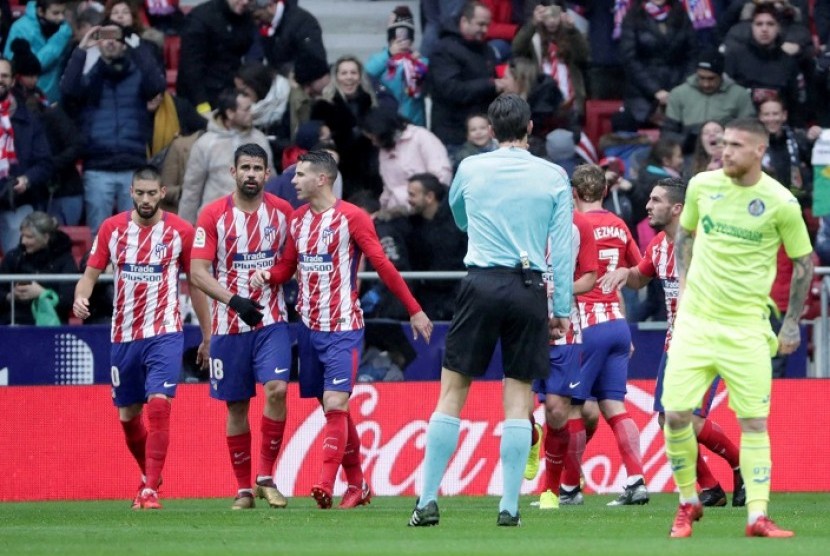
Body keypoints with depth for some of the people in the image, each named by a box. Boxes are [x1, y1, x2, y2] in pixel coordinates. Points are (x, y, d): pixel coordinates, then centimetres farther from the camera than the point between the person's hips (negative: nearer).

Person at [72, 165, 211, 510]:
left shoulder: (181, 232, -2)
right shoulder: (111, 229, 3)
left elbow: (196, 284, 5)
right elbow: (91, 274, 5)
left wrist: (207, 337, 8)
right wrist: (80, 298, -19)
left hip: (164, 335, -3)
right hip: (123, 336, 3)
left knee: (159, 406, -19)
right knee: (128, 415, 12)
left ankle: (150, 490, -19)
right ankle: (149, 474, 37)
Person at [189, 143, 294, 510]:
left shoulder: (282, 212, 3)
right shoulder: (213, 215, -3)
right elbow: (199, 273, -8)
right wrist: (234, 300, -22)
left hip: (272, 321, 0)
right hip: (230, 325, 0)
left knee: (277, 388, -19)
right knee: (236, 406, 5)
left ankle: (266, 476, -7)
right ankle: (243, 488, 15)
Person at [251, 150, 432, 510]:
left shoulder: (352, 217, -9)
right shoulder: (297, 218, 11)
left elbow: (382, 265, -9)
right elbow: (287, 265, 19)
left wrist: (414, 311, -8)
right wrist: (267, 275, -4)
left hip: (342, 328, -7)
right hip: (309, 327, 7)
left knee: (335, 405, -16)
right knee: (333, 408, 10)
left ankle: (326, 485, -25)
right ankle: (357, 485, 20)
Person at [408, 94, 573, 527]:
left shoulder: (470, 169, 6)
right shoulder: (553, 177, 3)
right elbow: (562, 248, 1)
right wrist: (562, 309, 5)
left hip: (482, 284, 0)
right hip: (529, 289, 0)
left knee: (453, 391, 4)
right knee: (518, 397, 3)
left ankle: (428, 500, 0)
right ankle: (509, 506, -1)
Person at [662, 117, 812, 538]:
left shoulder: (781, 203, -8)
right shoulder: (702, 185, 1)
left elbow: (803, 262, 4)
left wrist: (792, 323, 4)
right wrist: (683, 285, 9)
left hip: (747, 326, -2)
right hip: (695, 320, 2)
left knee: (754, 421, -5)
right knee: (676, 413, -6)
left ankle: (757, 515, -2)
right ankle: (688, 503, 12)